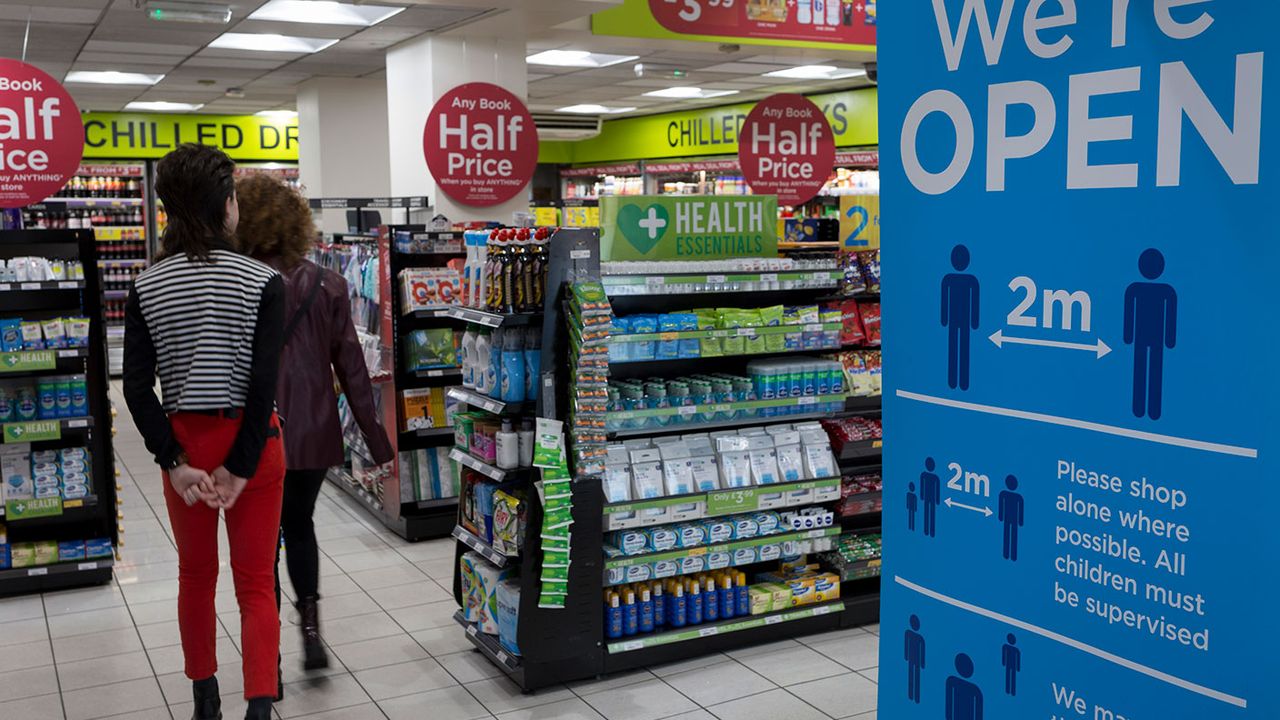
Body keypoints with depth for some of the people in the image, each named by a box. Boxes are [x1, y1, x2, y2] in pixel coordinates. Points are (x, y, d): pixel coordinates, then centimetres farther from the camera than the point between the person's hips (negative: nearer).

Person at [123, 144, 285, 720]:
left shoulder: (146, 288, -3)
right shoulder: (263, 282, -12)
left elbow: (136, 387, -8)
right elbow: (264, 382, -17)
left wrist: (174, 463, -7)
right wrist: (240, 468, -13)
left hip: (185, 440, 3)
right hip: (251, 441, -3)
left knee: (196, 575, 20)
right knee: (255, 582, 7)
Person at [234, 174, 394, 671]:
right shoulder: (326, 286, -3)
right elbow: (351, 367, -2)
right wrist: (377, 441, 4)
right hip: (312, 433, 3)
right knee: (300, 525, 24)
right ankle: (310, 625, 13)